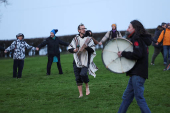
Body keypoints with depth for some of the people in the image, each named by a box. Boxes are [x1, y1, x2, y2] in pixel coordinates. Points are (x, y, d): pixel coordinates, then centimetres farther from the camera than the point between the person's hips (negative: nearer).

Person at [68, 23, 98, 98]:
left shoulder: (88, 39, 1)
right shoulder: (75, 39, 6)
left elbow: (93, 50, -6)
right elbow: (69, 48, 8)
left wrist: (86, 47, -23)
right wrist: (74, 50, -12)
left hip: (85, 61, -3)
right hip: (77, 61, 3)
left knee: (83, 74, -23)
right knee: (78, 78, 2)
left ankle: (87, 86, 6)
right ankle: (80, 94, 13)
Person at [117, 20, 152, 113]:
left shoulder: (137, 39, -12)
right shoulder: (142, 39, 17)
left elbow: (137, 54, -24)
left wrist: (123, 54, -13)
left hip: (138, 74, -10)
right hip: (136, 72, 10)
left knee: (139, 98, -7)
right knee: (127, 97, 14)